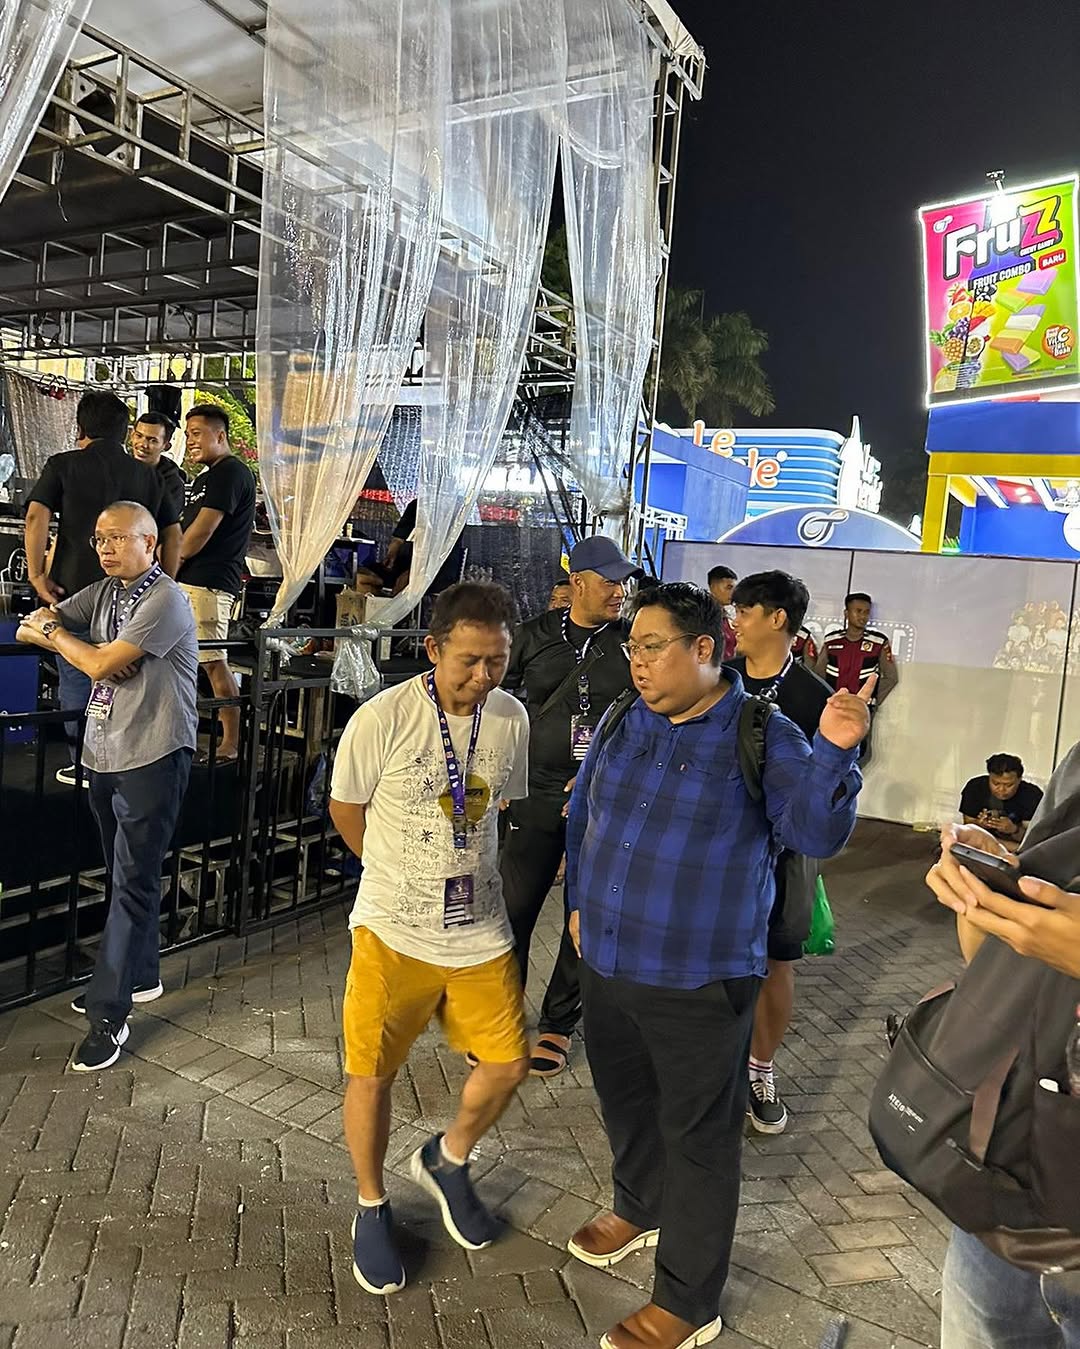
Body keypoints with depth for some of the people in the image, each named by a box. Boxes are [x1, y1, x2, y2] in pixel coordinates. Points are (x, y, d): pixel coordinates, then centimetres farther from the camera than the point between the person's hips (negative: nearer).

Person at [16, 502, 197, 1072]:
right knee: (125, 874, 17)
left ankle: (108, 1014, 1)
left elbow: (100, 665, -17)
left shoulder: (165, 600, -14)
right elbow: (31, 626, 12)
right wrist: (57, 634, -9)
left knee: (134, 881, -4)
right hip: (104, 754, 8)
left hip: (153, 757, -8)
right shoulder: (104, 591, 12)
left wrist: (55, 635, 1)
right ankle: (139, 976, 33)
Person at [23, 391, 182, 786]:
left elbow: (36, 516, -11)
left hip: (76, 588, -3)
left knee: (76, 678, 8)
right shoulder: (147, 475, 10)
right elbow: (173, 534, 9)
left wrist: (36, 574, -7)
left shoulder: (63, 465, 1)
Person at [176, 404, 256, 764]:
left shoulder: (230, 474, -9)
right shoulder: (207, 477, 23)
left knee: (214, 662, -9)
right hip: (191, 581, 10)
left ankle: (232, 745, -5)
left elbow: (201, 532, -14)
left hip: (207, 583, -10)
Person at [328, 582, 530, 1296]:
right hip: (393, 934, -3)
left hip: (482, 932, 4)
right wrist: (407, 876, 7)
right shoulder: (381, 720, -19)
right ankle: (373, 1208, 35)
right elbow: (345, 810, -3)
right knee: (373, 1076, 7)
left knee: (509, 1064, 9)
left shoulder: (512, 717, -5)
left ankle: (447, 1161, 39)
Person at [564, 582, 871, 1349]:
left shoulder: (763, 737, -13)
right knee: (625, 1102, 25)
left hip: (698, 982, -6)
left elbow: (817, 833, -21)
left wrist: (835, 753, -36)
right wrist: (581, 901, 17)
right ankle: (640, 1210, 52)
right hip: (608, 965, 6)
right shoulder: (622, 724, 2)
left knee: (698, 1136, 9)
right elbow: (584, 814, 15)